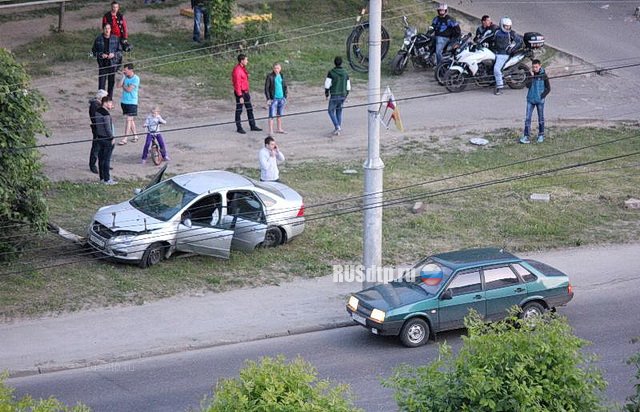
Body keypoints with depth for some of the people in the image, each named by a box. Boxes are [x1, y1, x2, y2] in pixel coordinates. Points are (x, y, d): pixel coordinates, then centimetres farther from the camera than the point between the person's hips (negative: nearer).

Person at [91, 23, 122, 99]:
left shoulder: (115, 39, 0)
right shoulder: (98, 39, -1)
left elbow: (120, 51, 5)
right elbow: (94, 51, 4)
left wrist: (114, 54, -14)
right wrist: (101, 55, -13)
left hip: (112, 64, 1)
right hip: (102, 64, -1)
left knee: (111, 82, 8)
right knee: (101, 83, -5)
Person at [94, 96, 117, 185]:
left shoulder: (97, 111, 6)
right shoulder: (106, 114, -22)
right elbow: (108, 128, -20)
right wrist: (112, 138, -11)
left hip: (99, 137, 9)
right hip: (107, 139, -9)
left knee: (101, 158, 14)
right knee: (107, 159, -3)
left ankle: (102, 177, 21)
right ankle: (107, 179, 1)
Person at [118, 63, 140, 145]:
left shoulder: (136, 79, -13)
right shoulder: (126, 77, 6)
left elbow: (129, 89, -18)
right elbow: (120, 85, -5)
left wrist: (123, 86, -1)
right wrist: (123, 76, -8)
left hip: (132, 102, -7)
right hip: (124, 101, 7)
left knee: (128, 120, -7)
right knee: (130, 119, 13)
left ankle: (125, 139, -8)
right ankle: (135, 135, 24)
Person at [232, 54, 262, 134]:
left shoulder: (243, 68, 10)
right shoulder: (237, 70, -20)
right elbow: (237, 84, -21)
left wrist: (247, 92, 17)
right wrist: (240, 96, -22)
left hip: (245, 92, 9)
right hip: (240, 93, -9)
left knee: (250, 109, 13)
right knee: (239, 110, 2)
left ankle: (253, 126, 21)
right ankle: (239, 128, 10)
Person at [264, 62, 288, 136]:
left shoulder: (282, 76, 8)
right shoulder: (270, 76, -7)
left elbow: (285, 87, 16)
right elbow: (266, 88, -7)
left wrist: (285, 97, 11)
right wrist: (268, 99, -12)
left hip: (281, 99, 5)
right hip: (273, 99, -5)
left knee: (279, 115, 15)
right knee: (272, 115, -6)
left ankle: (279, 129, 26)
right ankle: (270, 131, -4)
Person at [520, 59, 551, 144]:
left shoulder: (543, 75, -6)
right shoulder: (530, 74, 1)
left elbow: (548, 88, -1)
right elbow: (528, 86, -9)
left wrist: (542, 96, -9)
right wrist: (530, 78, -22)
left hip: (540, 100, -2)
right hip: (530, 99, 2)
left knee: (541, 118, 9)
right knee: (527, 118, -3)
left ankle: (541, 135, 20)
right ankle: (526, 136, -4)